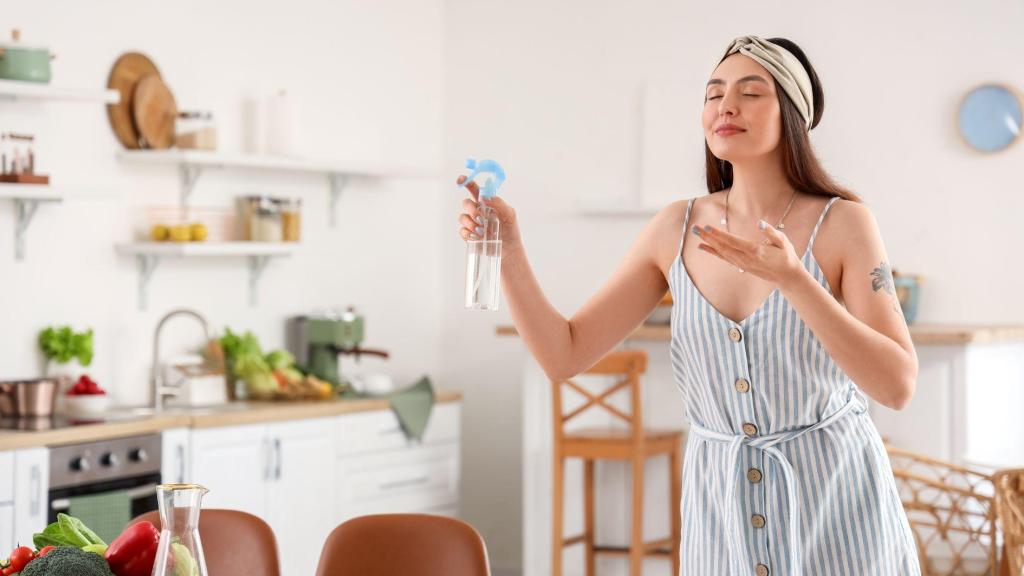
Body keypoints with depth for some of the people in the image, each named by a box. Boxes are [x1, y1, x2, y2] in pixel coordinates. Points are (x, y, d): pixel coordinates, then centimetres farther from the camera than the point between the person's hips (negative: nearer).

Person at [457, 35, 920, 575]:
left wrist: (791, 278, -29)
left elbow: (897, 386, -19)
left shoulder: (842, 222, -10)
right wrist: (509, 250, -14)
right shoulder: (676, 230, 0)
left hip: (832, 494, -3)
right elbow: (564, 355, 0)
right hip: (721, 501, 3)